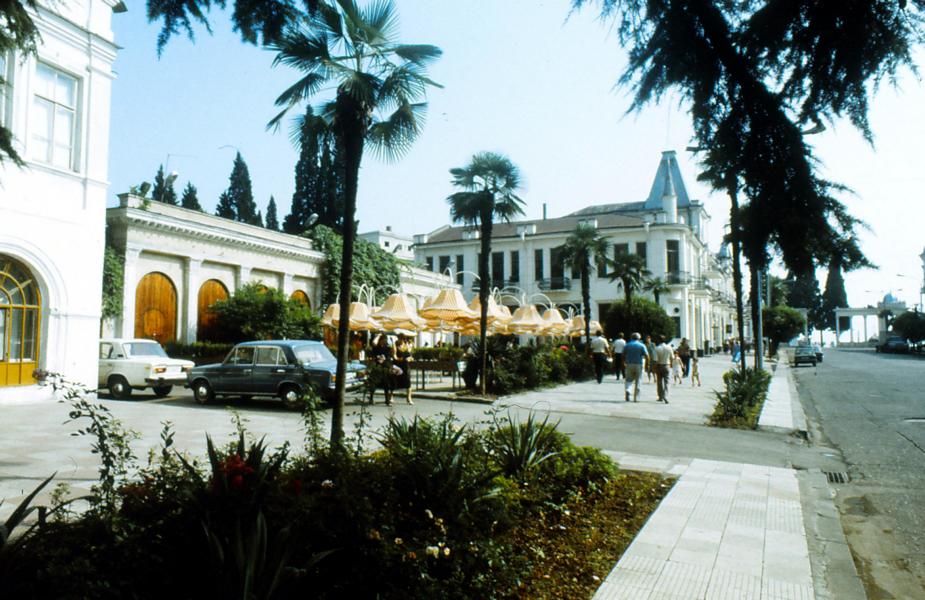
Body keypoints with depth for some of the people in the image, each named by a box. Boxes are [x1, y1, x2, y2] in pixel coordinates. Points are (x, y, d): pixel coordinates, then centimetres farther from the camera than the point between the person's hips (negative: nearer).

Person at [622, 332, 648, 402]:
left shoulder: (627, 345, 4)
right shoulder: (641, 346, -1)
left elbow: (623, 355, 2)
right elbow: (646, 356, -8)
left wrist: (624, 362, 17)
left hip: (629, 364, 1)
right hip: (639, 365, -1)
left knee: (629, 380, 12)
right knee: (637, 382, 6)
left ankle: (627, 390, -18)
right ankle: (636, 398, 7)